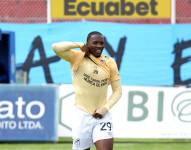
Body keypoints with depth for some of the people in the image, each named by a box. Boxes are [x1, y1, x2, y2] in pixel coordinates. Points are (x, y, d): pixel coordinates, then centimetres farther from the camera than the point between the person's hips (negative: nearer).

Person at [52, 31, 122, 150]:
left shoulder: (110, 63, 5)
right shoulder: (77, 58, -4)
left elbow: (117, 90, 9)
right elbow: (56, 47, -20)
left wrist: (105, 108, -5)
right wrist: (79, 45, -12)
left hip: (102, 115, 2)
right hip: (83, 114, -2)